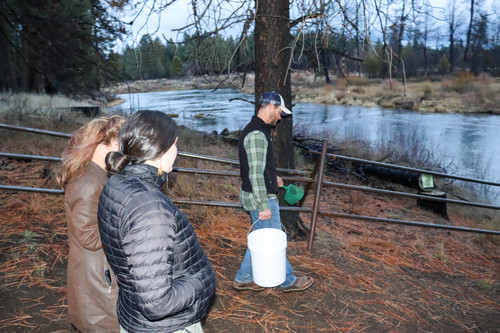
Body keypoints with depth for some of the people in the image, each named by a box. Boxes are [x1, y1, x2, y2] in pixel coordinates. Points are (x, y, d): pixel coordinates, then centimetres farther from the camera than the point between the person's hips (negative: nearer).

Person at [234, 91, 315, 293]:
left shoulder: (256, 130, 11)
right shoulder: (257, 135, -23)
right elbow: (255, 174, -25)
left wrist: (272, 176, 25)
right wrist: (263, 206, -23)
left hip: (261, 196, 10)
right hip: (261, 198, -10)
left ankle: (243, 279, 30)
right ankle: (288, 281, 23)